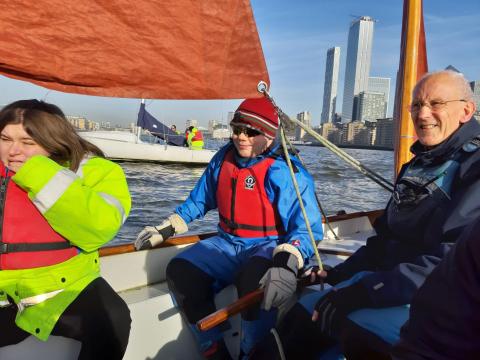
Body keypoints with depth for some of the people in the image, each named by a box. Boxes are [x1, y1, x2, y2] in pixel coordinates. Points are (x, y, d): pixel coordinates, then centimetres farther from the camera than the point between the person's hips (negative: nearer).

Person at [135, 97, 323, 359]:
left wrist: (288, 263, -39)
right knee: (180, 272, -17)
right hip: (227, 244, 6)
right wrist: (165, 229, 12)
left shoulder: (285, 171, -15)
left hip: (268, 247, -5)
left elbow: (308, 227, -20)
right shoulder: (223, 159, 4)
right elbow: (198, 201, 18)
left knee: (256, 281, -38)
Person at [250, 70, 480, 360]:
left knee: (356, 326, -32)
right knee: (305, 310, 1)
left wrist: (368, 290, -29)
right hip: (391, 280, 8)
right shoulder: (418, 165, 15)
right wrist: (340, 273, 13)